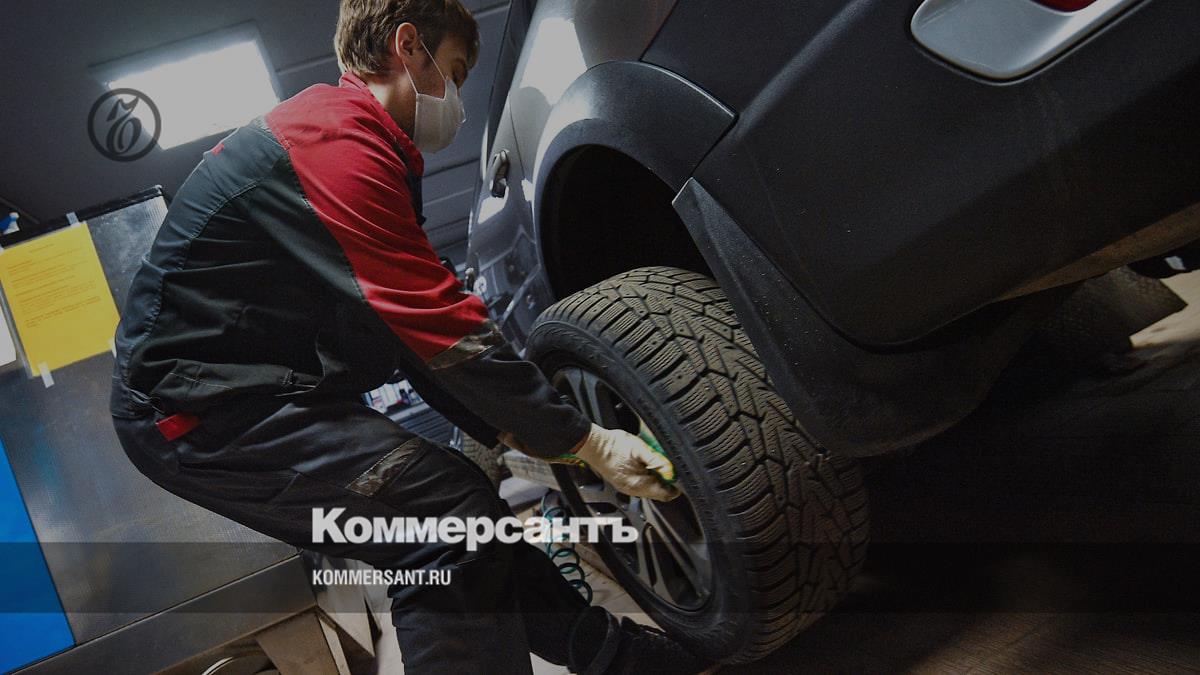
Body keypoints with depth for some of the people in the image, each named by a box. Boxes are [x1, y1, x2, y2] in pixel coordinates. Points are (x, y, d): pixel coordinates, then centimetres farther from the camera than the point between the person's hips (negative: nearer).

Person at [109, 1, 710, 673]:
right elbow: (442, 329, -22)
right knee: (451, 510, -20)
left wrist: (512, 430, 5)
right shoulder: (336, 137, -17)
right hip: (199, 407, -10)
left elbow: (409, 329, 14)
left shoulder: (342, 133, 17)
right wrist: (586, 441, -15)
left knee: (461, 512, 7)